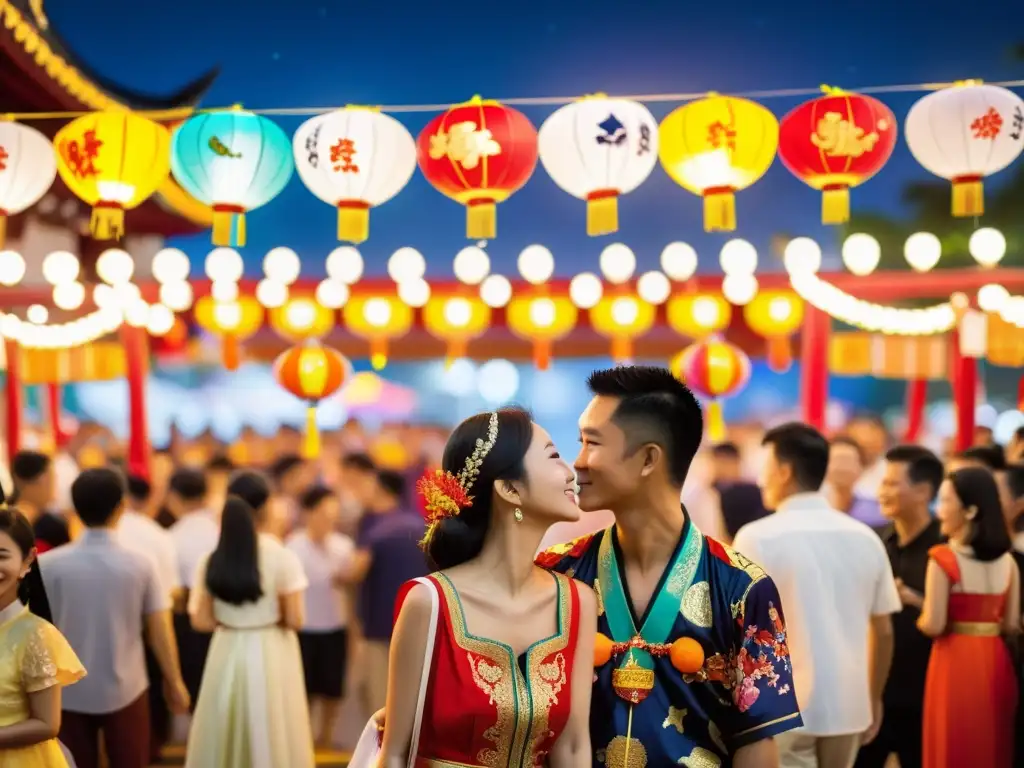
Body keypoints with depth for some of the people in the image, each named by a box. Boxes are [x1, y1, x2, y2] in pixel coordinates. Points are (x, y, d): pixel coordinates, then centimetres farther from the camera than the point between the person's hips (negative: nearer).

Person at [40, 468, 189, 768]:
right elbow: (160, 632, -6)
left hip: (68, 692, 1)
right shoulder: (140, 564, -9)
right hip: (125, 691, 0)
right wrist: (174, 682, 8)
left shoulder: (49, 564, -9)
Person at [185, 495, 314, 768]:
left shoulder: (211, 563, -3)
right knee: (274, 736, 8)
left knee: (223, 737, 14)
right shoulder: (281, 558, -12)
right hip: (270, 654, -3)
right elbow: (294, 620, -12)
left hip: (227, 653, 3)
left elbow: (201, 621, -2)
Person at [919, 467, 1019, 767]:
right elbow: (1011, 625, 6)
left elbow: (934, 625, -15)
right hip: (996, 663, 6)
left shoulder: (943, 559, -13)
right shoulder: (1007, 560, 4)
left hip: (957, 663, -5)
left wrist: (915, 611, 5)